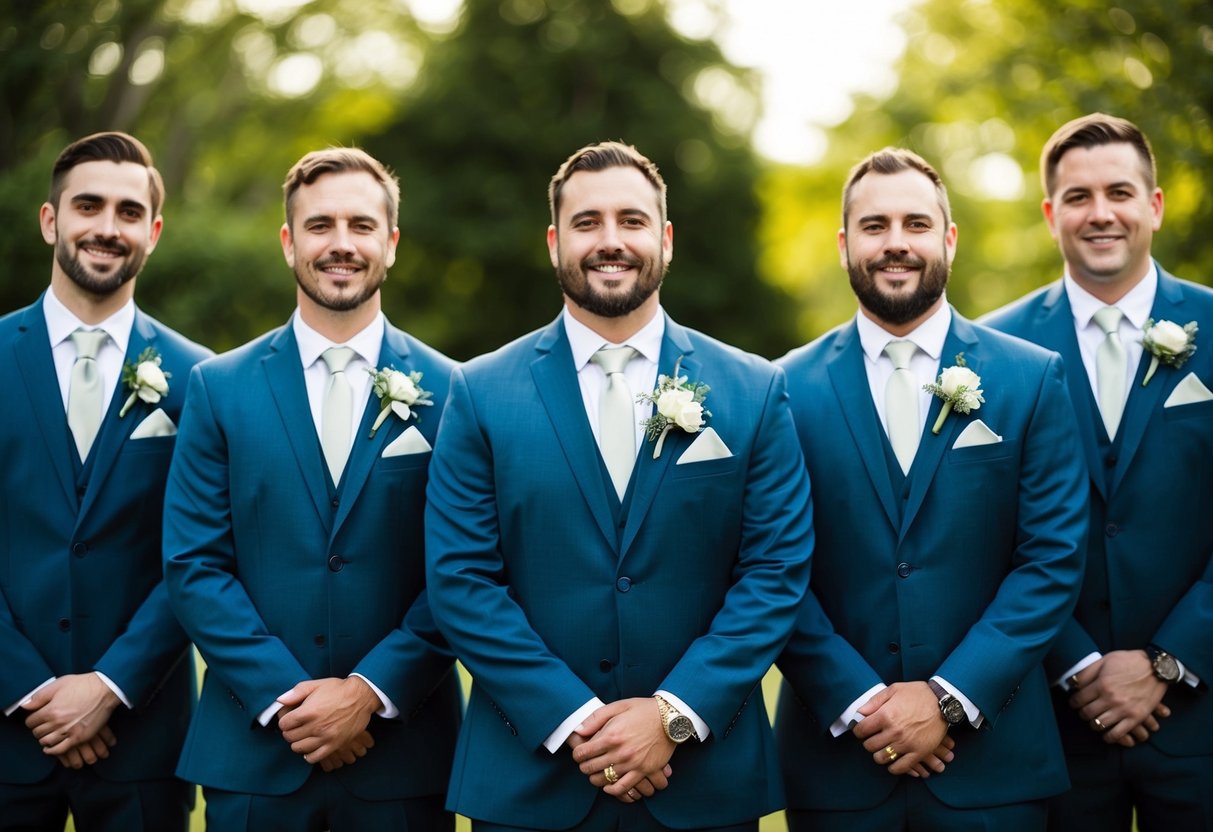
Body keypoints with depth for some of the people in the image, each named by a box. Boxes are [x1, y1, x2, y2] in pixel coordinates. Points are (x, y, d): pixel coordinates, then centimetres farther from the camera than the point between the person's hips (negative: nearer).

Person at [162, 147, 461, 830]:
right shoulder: (219, 388, 4)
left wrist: (372, 691, -12)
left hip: (402, 754, 0)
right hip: (252, 753, 1)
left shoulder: (449, 392, 1)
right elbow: (193, 563, -1)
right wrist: (284, 697, -11)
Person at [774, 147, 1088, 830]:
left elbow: (1054, 559, -3)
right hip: (836, 754, 0)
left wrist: (951, 697, -11)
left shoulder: (1034, 379, 2)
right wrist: (857, 701, -12)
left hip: (991, 758, 0)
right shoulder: (792, 387, 2)